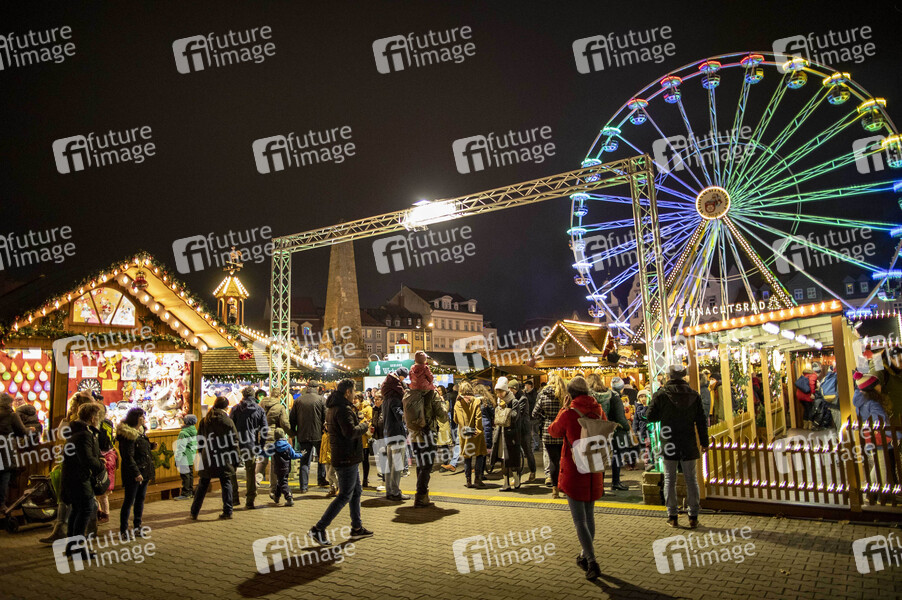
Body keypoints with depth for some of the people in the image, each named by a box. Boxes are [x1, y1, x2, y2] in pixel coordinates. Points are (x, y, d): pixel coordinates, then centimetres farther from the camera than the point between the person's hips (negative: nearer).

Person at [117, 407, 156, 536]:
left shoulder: (141, 431, 12)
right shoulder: (128, 434, -16)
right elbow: (128, 456, -20)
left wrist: (151, 446, 5)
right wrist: (136, 473, -23)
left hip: (144, 472, 9)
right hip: (133, 474, -9)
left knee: (140, 499, 14)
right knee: (129, 500, 0)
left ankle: (137, 526, 24)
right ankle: (123, 529, 10)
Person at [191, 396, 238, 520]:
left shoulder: (204, 420, 3)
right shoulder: (227, 421, -7)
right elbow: (234, 441, -5)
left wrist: (202, 455, 17)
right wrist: (235, 459, 2)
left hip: (207, 459, 3)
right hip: (224, 459, -3)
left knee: (202, 486, 13)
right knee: (226, 484, 7)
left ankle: (194, 512, 17)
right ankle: (227, 511, 6)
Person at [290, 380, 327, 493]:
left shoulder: (298, 400, 3)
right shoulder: (321, 399, -5)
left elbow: (292, 418, 7)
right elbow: (326, 418, -6)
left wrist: (293, 433, 17)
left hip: (303, 436, 2)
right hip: (318, 435, -2)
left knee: (304, 461, 7)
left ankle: (303, 487, 5)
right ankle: (321, 480, 24)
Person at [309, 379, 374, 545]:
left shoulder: (332, 407, 13)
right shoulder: (343, 409, -20)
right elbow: (351, 432, -30)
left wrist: (360, 425, 8)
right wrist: (364, 426, -13)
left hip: (347, 458, 11)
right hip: (347, 458, -11)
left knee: (356, 492, 18)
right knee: (344, 496, -4)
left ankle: (357, 528, 27)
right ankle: (319, 528, -1)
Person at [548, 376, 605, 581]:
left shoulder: (568, 414, -17)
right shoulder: (598, 412, -2)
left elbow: (553, 431, 3)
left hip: (574, 471, -5)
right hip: (594, 471, 5)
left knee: (579, 520, 1)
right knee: (589, 515, 20)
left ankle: (592, 563, -5)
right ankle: (585, 556, 33)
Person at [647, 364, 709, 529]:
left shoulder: (661, 394, -8)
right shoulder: (694, 395, 0)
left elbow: (651, 417, -4)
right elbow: (701, 421, 4)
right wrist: (704, 442, 12)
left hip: (669, 444, -2)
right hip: (689, 445, 2)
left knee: (670, 479, 7)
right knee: (691, 479, 10)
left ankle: (672, 516, 9)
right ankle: (693, 517, 13)